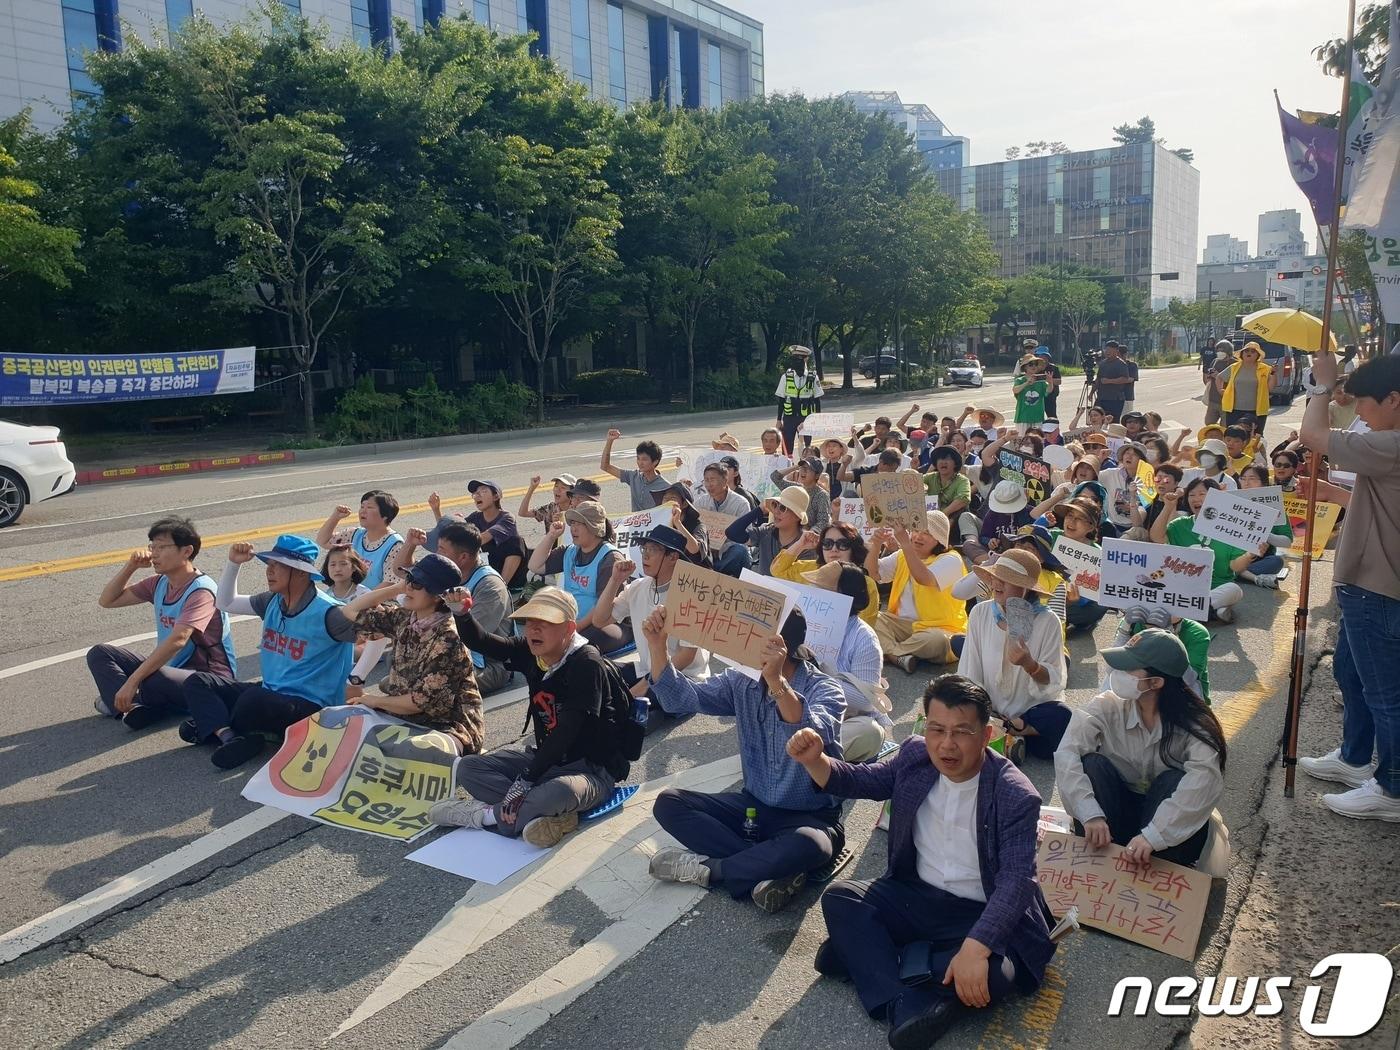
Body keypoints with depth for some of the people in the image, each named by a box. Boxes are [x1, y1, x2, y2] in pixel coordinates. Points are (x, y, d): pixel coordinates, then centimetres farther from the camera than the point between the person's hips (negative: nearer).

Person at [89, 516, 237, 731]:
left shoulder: (201, 590, -19)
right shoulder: (160, 583, 7)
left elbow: (178, 640, -31)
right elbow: (107, 600, 14)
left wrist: (132, 681, -34)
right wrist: (130, 566, -1)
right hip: (169, 669, 9)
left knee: (152, 680, -38)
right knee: (99, 654, 1)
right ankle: (134, 707, -21)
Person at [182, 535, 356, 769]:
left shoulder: (326, 612, -18)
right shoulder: (272, 601, 5)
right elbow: (225, 603, 18)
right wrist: (234, 564, 7)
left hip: (310, 705, -8)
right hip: (269, 693, 8)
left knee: (256, 698, -36)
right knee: (197, 682, 0)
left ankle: (212, 726, -3)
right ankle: (230, 738, -24)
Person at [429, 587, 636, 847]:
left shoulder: (587, 665, -23)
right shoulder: (529, 653, 0)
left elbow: (567, 731, -26)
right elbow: (477, 641, 0)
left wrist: (525, 780, -26)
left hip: (591, 767, -8)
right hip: (546, 755, 8)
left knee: (560, 791, -41)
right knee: (468, 767, -4)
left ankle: (486, 814, -15)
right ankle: (541, 814, -18)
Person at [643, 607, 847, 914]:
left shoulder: (823, 688, -18)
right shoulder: (741, 682, -1)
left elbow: (815, 737, -39)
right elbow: (679, 699, -9)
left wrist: (777, 681, -53)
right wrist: (657, 644, -24)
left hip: (809, 817, -5)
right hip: (753, 806, 5)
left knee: (808, 846, -40)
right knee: (668, 803, -12)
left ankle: (707, 869, -15)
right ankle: (772, 869, -21)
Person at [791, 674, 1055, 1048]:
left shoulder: (1015, 795, -21)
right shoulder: (915, 757, -6)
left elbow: (1016, 879, -28)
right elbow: (855, 781, 7)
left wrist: (975, 947, -42)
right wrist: (814, 759, -17)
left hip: (983, 915, -4)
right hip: (917, 895, 5)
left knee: (991, 974, -34)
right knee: (838, 897, -17)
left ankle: (864, 952, -18)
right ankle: (904, 1009, -31)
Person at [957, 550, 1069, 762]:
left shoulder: (1047, 621, -10)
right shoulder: (980, 613, -4)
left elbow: (1054, 681, -9)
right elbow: (969, 672, -3)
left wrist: (1029, 664, -29)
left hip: (1034, 708, 0)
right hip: (990, 710, 1)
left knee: (1060, 717, -33)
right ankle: (1012, 735, -12)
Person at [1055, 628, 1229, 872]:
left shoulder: (1191, 723, -18)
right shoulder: (1107, 706, -13)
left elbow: (1206, 778, -35)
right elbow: (1067, 753, -25)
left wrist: (1152, 836, -46)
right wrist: (1090, 814, -40)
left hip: (1170, 825, -1)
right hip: (1117, 815, 1)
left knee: (1174, 780, -29)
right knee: (1092, 764, -24)